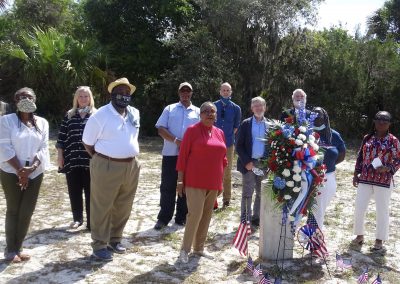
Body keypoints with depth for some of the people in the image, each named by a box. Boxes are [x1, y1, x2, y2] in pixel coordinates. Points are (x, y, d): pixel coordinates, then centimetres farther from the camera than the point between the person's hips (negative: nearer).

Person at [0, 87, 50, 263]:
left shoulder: (42, 123, 6)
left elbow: (43, 148, 0)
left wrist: (31, 168, -14)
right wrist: (20, 170, -16)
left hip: (35, 173, 3)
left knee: (27, 211, 5)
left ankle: (18, 248, 19)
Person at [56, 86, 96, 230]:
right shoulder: (69, 115, 10)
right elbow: (62, 136, 10)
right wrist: (60, 154, 5)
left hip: (90, 160, -3)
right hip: (72, 159, 3)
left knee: (90, 192, 2)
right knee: (74, 191, 10)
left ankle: (91, 222, 10)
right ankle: (77, 218, 26)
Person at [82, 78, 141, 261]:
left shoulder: (135, 114, 8)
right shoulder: (101, 115, -10)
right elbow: (87, 142, -2)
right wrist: (101, 160, 3)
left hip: (131, 167, 6)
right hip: (106, 168, -6)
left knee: (123, 208, 14)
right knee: (102, 208, 3)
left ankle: (115, 240, 30)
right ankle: (99, 245, 15)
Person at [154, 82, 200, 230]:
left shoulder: (198, 112, 11)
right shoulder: (170, 109, 9)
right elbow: (161, 129, -1)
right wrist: (175, 140, -15)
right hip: (170, 154, -1)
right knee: (167, 186, 3)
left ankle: (181, 217, 19)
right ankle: (164, 217, 13)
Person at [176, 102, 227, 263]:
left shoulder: (220, 133, 11)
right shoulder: (192, 130, -6)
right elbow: (183, 156, -7)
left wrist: (220, 182, 14)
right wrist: (180, 180, -10)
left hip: (213, 183, 6)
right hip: (195, 181, -6)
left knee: (207, 215, 11)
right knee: (195, 214, -9)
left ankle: (199, 247, 24)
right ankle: (185, 249, 6)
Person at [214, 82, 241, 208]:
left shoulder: (236, 108, 3)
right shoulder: (213, 106, 1)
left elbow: (237, 126, 8)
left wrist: (230, 136, 1)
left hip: (228, 144, 1)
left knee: (227, 172, 10)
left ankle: (226, 198, 21)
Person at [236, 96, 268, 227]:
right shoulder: (246, 124, 1)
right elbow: (239, 145, -2)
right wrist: (246, 162, -11)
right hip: (249, 163, -2)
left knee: (261, 193, 9)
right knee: (247, 193, 2)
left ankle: (256, 218, 21)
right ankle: (245, 219, 11)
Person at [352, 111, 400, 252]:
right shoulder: (367, 138, 8)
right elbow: (360, 157, 13)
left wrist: (387, 169, -20)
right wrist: (356, 174, 9)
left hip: (384, 181, -3)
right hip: (365, 180, 4)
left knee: (382, 211, 5)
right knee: (359, 208, 6)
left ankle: (379, 240, 19)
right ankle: (359, 235, 24)